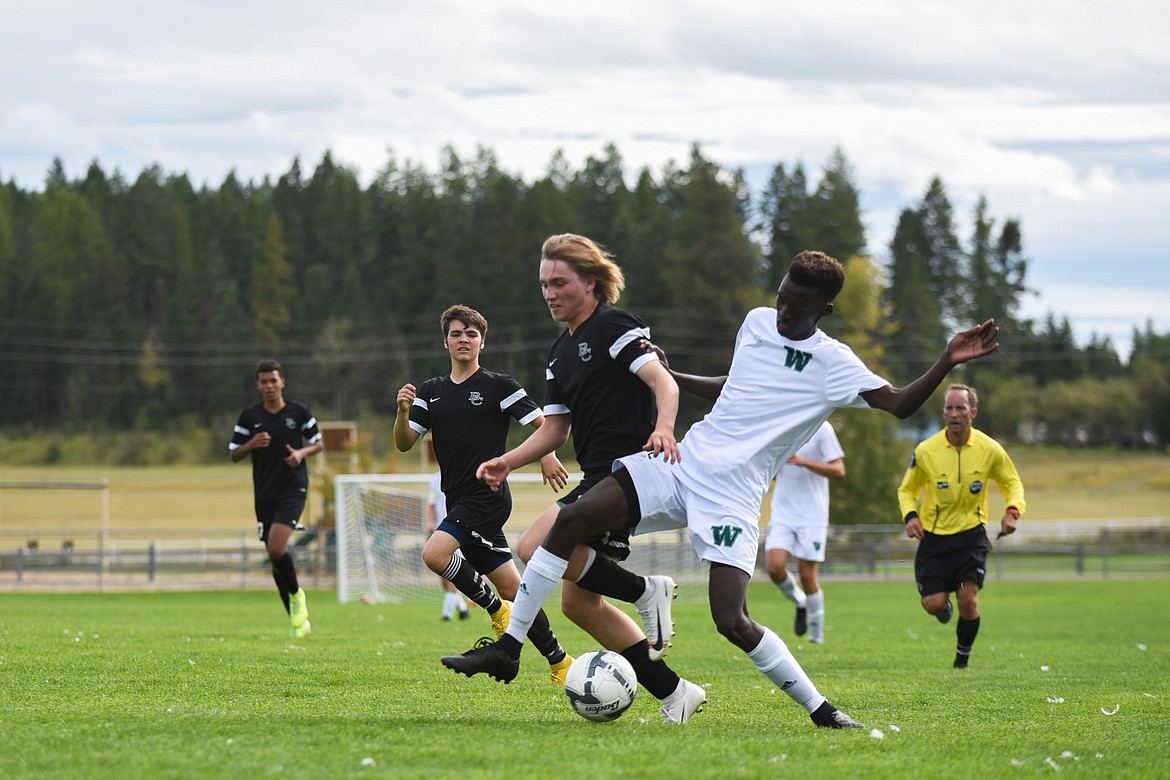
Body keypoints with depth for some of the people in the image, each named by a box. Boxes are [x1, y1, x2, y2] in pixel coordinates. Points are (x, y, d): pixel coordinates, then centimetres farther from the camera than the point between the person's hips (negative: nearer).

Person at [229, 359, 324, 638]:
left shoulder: (299, 412, 1)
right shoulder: (249, 416, 4)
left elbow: (319, 443, 11)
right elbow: (233, 455, 7)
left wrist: (302, 452, -9)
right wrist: (252, 444, -12)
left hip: (293, 490, -3)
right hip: (264, 494, 3)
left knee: (277, 548, -23)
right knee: (276, 561, 5)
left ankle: (296, 594, 4)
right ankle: (298, 620, 17)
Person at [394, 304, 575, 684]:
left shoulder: (499, 386, -3)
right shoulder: (431, 392, 13)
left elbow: (543, 423, 0)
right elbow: (404, 443, 8)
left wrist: (547, 455, -18)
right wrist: (403, 411, -11)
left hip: (488, 495, -6)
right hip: (460, 502, 6)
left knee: (435, 553, -25)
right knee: (512, 589, 6)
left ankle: (496, 609, -6)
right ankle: (560, 663, 14)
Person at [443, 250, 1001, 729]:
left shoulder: (833, 365, -5)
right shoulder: (757, 323, 12)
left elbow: (899, 404, -14)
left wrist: (947, 362, -26)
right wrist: (669, 377, 23)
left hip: (733, 497, -5)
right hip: (683, 463, 5)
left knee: (732, 620, -19)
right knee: (572, 519, -12)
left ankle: (821, 711, 0)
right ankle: (507, 649, -3)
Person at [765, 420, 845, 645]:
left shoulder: (821, 428, -7)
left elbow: (838, 471, -9)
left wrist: (803, 461, -22)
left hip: (812, 515, -4)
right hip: (782, 513, 4)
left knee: (807, 575, -3)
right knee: (774, 567, -13)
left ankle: (817, 636, 12)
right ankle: (800, 604, 18)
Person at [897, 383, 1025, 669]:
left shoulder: (989, 450, -6)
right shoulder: (925, 451, -7)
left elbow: (1012, 483, 9)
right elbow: (907, 490, 6)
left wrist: (1013, 510, -12)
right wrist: (910, 515, -14)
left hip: (971, 535, 0)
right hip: (933, 537, 0)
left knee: (968, 599, -15)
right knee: (934, 604, -10)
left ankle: (963, 656, 11)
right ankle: (944, 605, 30)